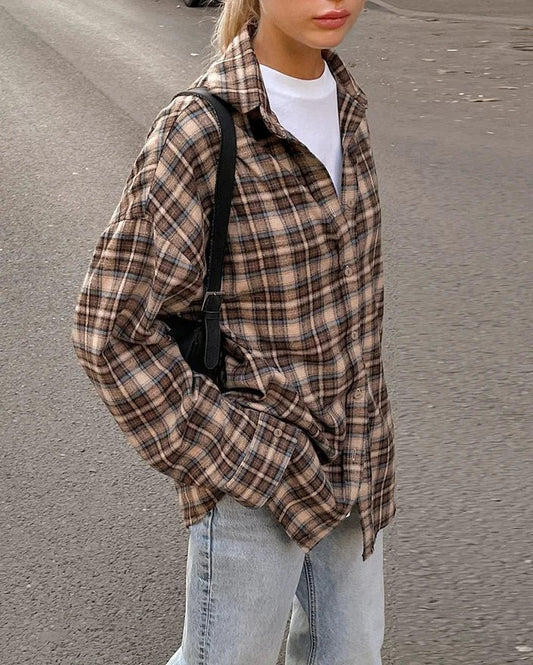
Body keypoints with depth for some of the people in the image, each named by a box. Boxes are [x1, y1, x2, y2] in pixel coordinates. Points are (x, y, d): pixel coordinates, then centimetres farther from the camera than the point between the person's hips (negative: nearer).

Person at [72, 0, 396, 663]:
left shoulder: (344, 104, 1)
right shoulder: (198, 130, -21)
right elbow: (111, 329, -19)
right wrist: (226, 457, -15)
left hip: (351, 461, 6)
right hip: (254, 475, -6)